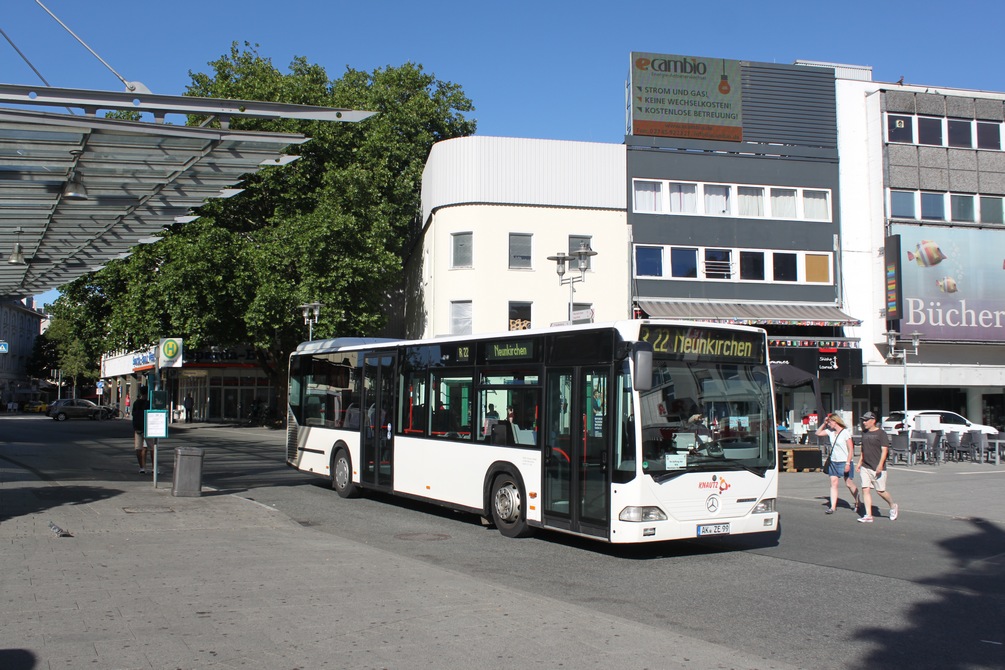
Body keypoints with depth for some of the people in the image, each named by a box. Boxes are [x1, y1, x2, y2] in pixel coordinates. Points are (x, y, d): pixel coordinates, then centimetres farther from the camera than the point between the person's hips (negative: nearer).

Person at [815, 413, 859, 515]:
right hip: (833, 462, 6)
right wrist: (824, 423, 4)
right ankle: (833, 507, -2)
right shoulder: (830, 431, 5)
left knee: (849, 483, 6)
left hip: (844, 462, -6)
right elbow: (818, 433, 16)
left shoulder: (845, 432, -13)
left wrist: (848, 463, -19)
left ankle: (857, 502, 29)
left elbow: (851, 450, -14)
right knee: (833, 483, -1)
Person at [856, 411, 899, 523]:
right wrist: (859, 463, 19)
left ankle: (893, 506, 27)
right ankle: (868, 516, -3)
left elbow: (884, 450, -13)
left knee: (880, 491, -1)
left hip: (877, 468, -6)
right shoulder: (864, 433, 12)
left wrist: (880, 464, -23)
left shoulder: (881, 433, -8)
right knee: (865, 489, -4)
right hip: (865, 467, 6)